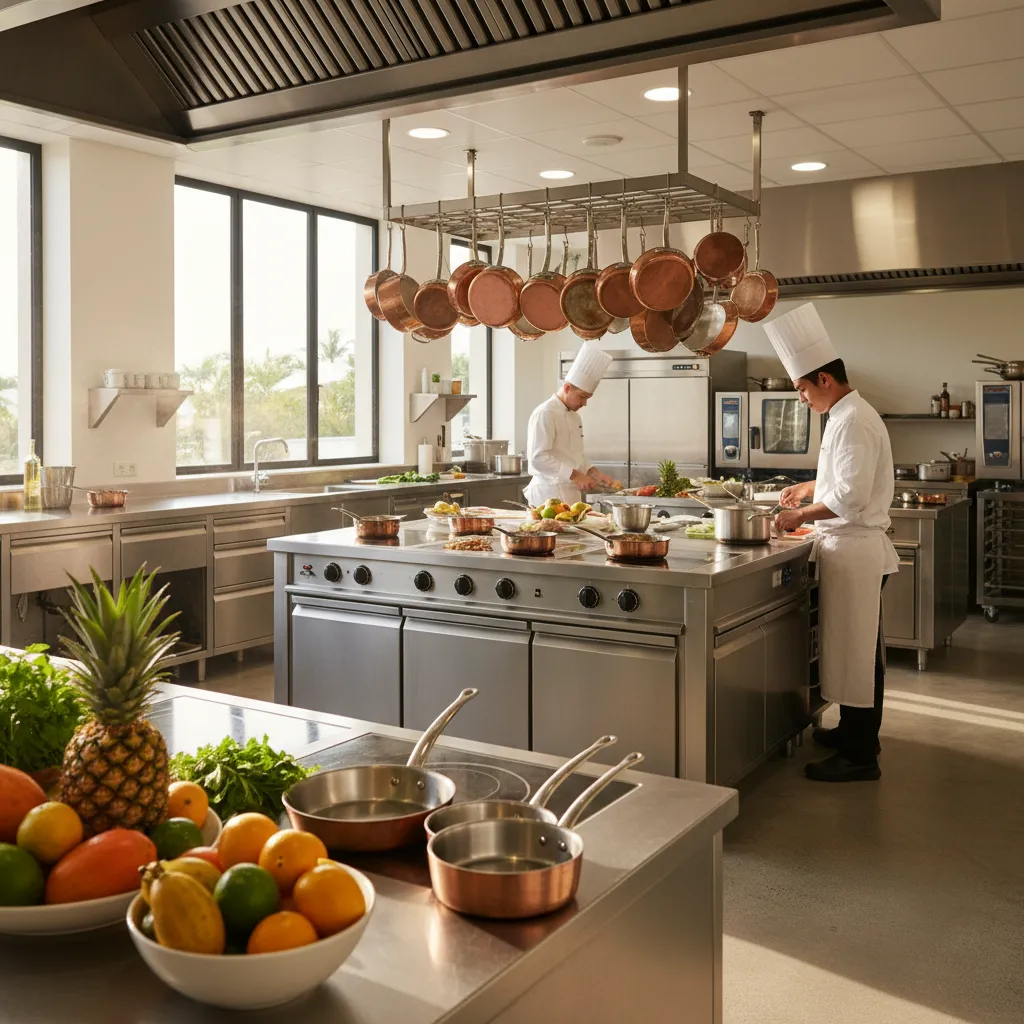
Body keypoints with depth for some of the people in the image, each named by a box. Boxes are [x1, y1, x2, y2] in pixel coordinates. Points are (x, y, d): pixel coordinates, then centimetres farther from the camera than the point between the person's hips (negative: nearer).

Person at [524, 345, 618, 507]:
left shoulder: (574, 416, 18)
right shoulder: (545, 414, -12)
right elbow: (538, 457, -21)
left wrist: (595, 474, 8)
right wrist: (575, 475, -21)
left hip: (571, 493, 9)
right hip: (550, 492, -8)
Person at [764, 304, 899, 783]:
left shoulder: (853, 422, -19)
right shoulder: (850, 415, 13)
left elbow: (853, 496, -25)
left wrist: (800, 516, -15)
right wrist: (811, 487, 20)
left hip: (854, 549, -10)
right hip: (854, 546, 10)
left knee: (856, 649, -2)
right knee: (857, 647, 19)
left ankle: (860, 755, 7)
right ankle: (855, 730, 32)